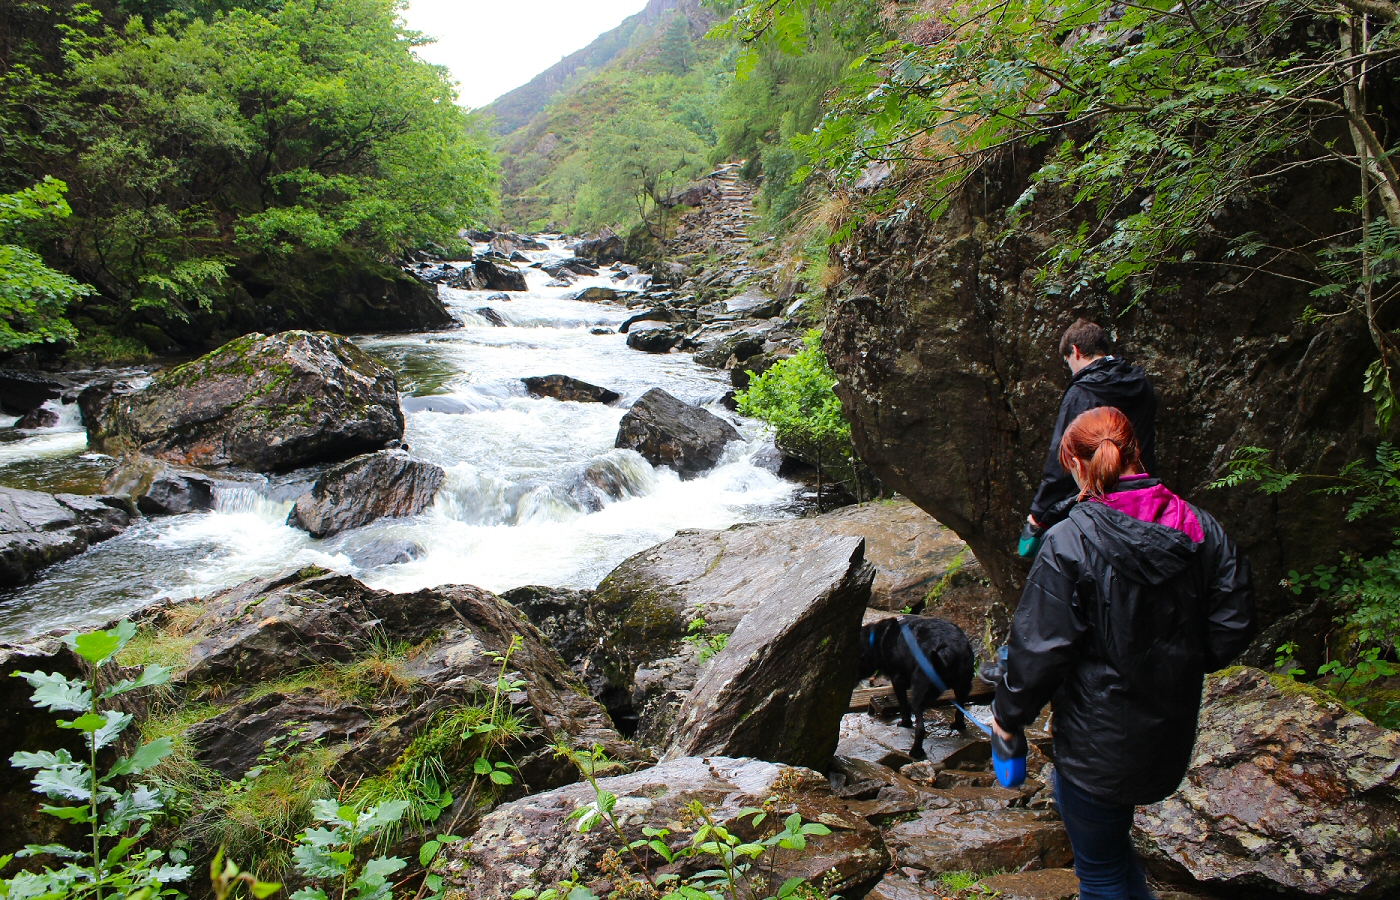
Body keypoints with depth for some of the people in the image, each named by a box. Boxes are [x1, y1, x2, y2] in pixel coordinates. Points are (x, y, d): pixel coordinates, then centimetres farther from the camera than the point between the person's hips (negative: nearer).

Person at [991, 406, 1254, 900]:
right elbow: (1232, 627, 0)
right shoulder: (1203, 531, -5)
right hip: (1171, 734, 6)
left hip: (1101, 742, -6)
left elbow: (1040, 646, -18)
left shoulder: (1070, 542, -21)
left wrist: (1009, 713, -2)